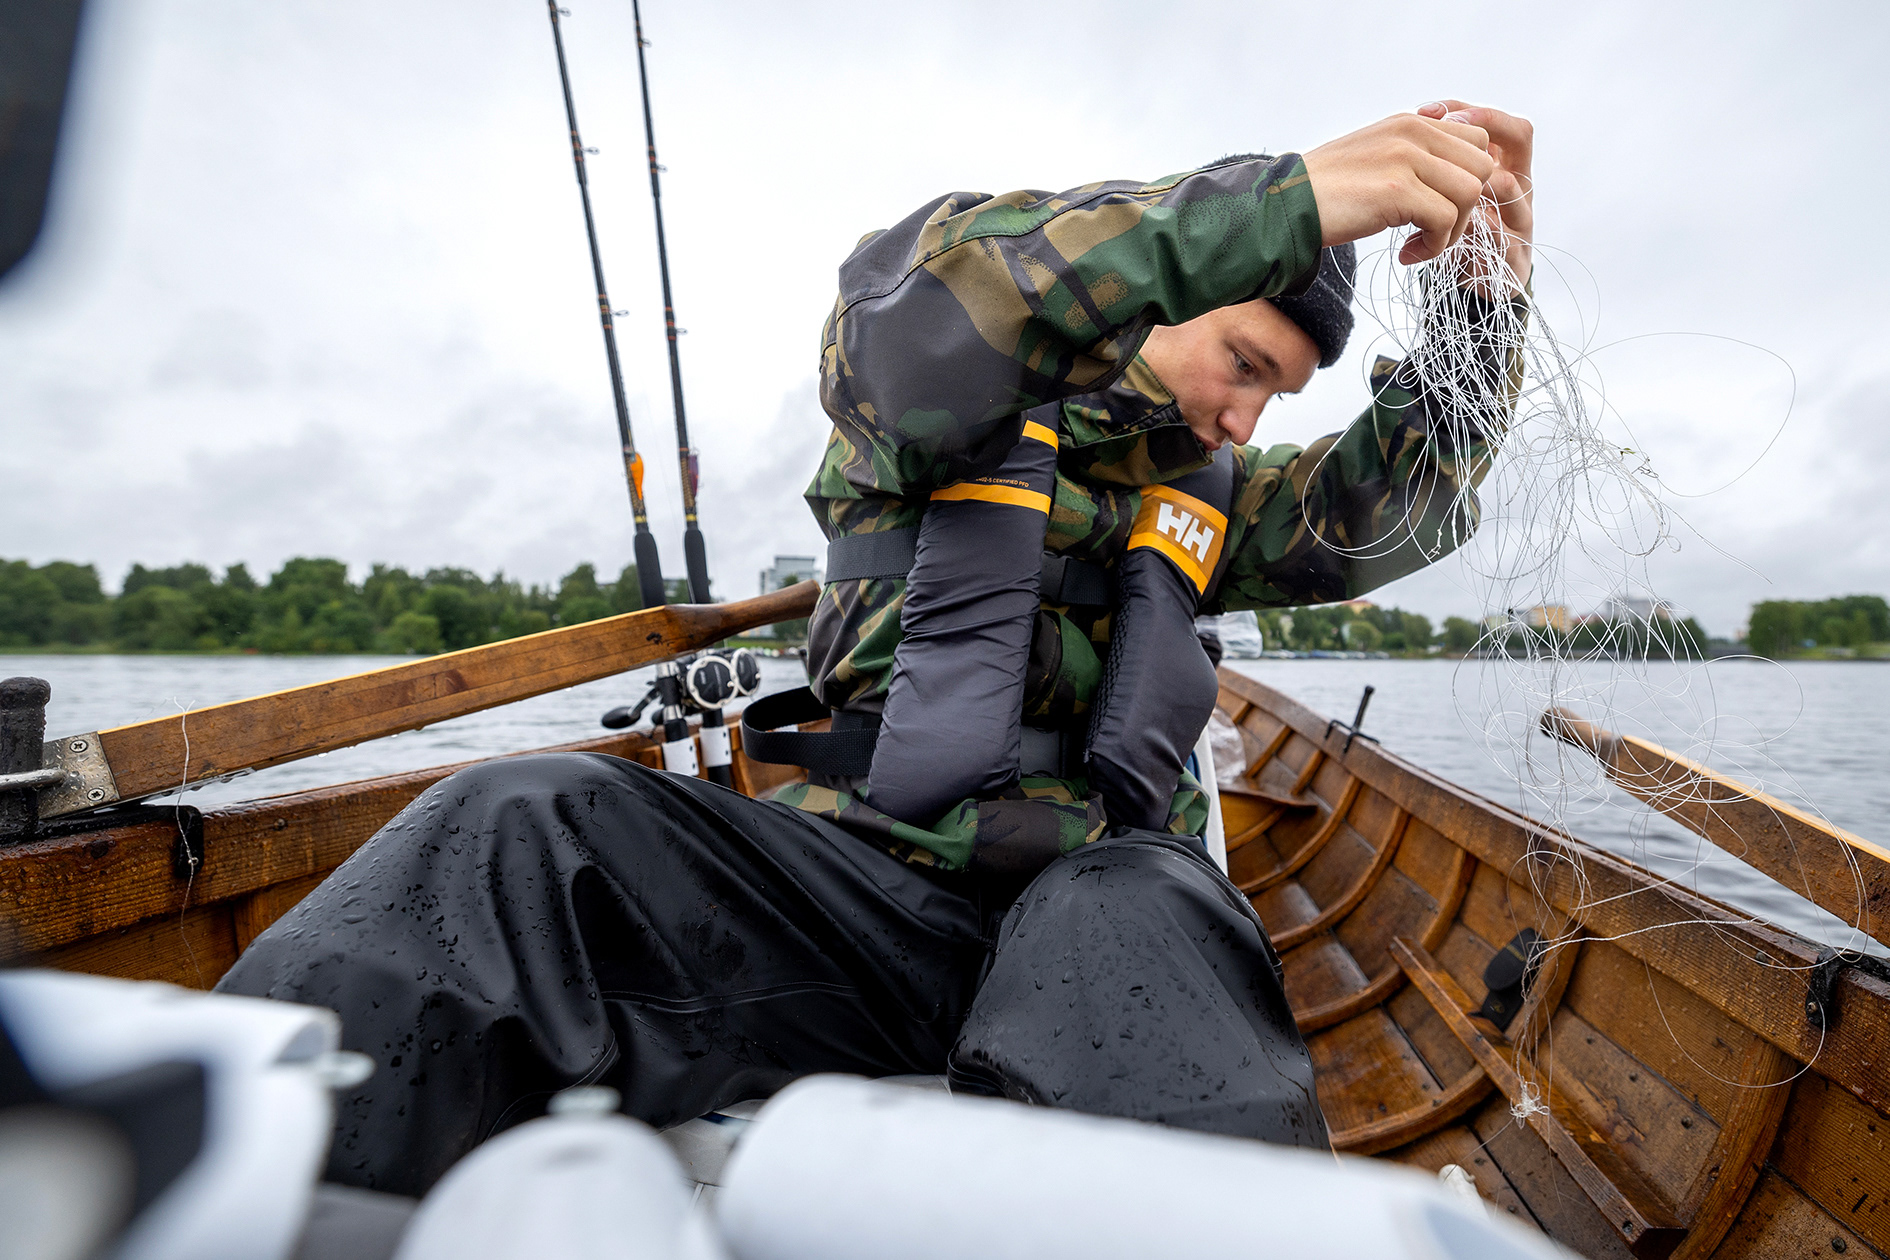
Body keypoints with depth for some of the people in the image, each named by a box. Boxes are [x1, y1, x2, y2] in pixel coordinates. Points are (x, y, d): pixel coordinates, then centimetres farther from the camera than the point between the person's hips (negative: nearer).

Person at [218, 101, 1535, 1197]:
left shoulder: (1202, 494, 24)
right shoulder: (954, 416, 7)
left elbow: (1388, 514, 18)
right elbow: (905, 305, -16)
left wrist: (1486, 306, 2)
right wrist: (1285, 197, -20)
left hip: (1102, 893, 3)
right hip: (870, 874, -2)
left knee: (1144, 919, -37)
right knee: (524, 827, -26)